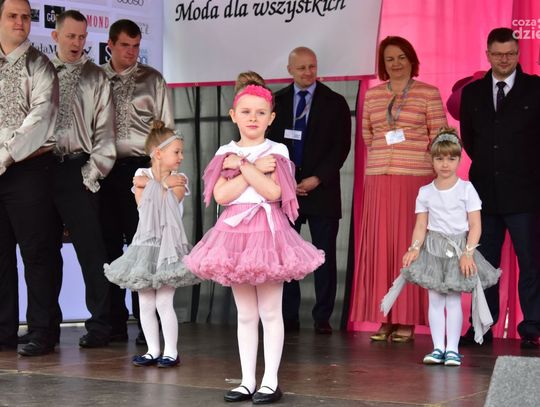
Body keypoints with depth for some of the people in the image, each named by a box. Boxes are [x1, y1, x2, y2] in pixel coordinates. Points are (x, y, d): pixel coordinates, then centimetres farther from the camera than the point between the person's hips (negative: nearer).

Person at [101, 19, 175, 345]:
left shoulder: (152, 80, 5)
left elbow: (167, 128, 5)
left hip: (140, 168, -2)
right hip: (104, 168, 2)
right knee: (109, 245, 4)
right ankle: (115, 322, 11)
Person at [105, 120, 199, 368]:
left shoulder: (178, 181, 0)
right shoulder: (142, 176, 3)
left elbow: (169, 205, -12)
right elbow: (143, 206, -8)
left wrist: (154, 184, -7)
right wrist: (164, 184, -7)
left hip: (167, 245, -2)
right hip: (145, 243, 3)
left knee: (164, 303, -5)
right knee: (145, 304, 6)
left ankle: (171, 352, 4)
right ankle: (153, 351, 16)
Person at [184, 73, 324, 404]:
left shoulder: (276, 152, -1)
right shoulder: (226, 153, 7)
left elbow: (273, 192, -15)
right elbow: (221, 195, -7)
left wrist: (243, 166, -14)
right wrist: (255, 170, -11)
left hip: (268, 229, -3)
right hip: (235, 231, 3)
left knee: (270, 312, 0)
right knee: (245, 314, 9)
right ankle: (247, 380, 15)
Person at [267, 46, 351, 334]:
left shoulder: (335, 103, 4)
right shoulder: (276, 102, 10)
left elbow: (341, 146, -2)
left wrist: (317, 179, -11)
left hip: (322, 189, -1)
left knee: (325, 255, 0)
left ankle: (322, 318, 6)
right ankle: (288, 317, 7)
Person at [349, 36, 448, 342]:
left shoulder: (429, 94, 2)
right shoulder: (372, 95, 12)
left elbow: (439, 138, 1)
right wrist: (382, 154, 13)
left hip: (416, 178, -3)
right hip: (379, 179, 3)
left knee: (409, 245, -3)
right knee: (378, 245, 0)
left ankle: (407, 320, 2)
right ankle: (385, 319, 6)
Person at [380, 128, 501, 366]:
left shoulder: (466, 189, -3)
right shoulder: (425, 192, 5)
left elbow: (475, 225, -5)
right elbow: (421, 225, 3)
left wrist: (468, 252, -14)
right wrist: (415, 248, -13)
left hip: (458, 248, -2)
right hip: (433, 249, 2)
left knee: (453, 300, -2)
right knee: (435, 299, 1)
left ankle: (452, 349, 2)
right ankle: (438, 348, 6)